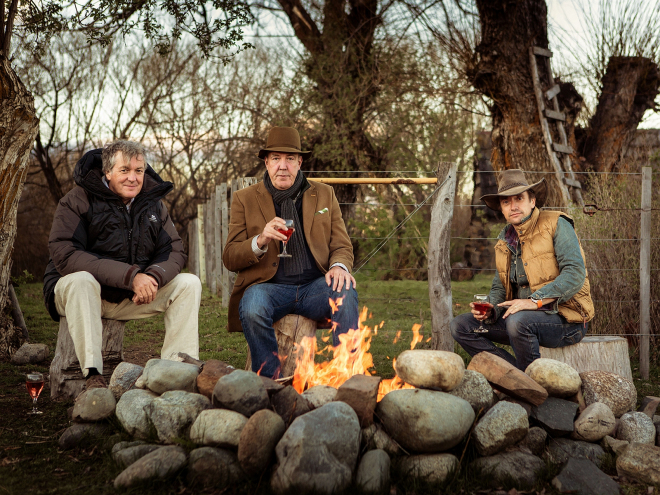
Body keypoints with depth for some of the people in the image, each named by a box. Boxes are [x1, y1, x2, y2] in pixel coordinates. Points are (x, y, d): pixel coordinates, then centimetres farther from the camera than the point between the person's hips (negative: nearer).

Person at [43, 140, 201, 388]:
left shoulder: (153, 202, 4)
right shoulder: (78, 200, -13)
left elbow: (174, 252, 0)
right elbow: (65, 256, -26)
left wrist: (154, 276, -27)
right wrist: (130, 276, -34)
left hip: (131, 298, 5)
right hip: (74, 293, -5)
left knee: (189, 283, -10)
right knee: (81, 279, -38)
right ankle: (92, 375, -39)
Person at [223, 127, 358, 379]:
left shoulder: (324, 194, 15)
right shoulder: (245, 199, 10)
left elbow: (342, 245, 14)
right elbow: (230, 259, 4)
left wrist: (339, 266, -11)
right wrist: (260, 241, -17)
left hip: (315, 285, 1)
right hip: (268, 286, -1)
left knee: (345, 292, -32)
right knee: (251, 308, -35)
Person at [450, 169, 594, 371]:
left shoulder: (557, 225, -8)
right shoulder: (504, 238, 13)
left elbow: (575, 273, -20)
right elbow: (499, 287, 17)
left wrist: (535, 300, -29)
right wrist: (490, 309, -6)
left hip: (565, 317, -7)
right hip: (519, 313, 7)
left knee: (519, 321, -37)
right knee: (460, 326, -4)